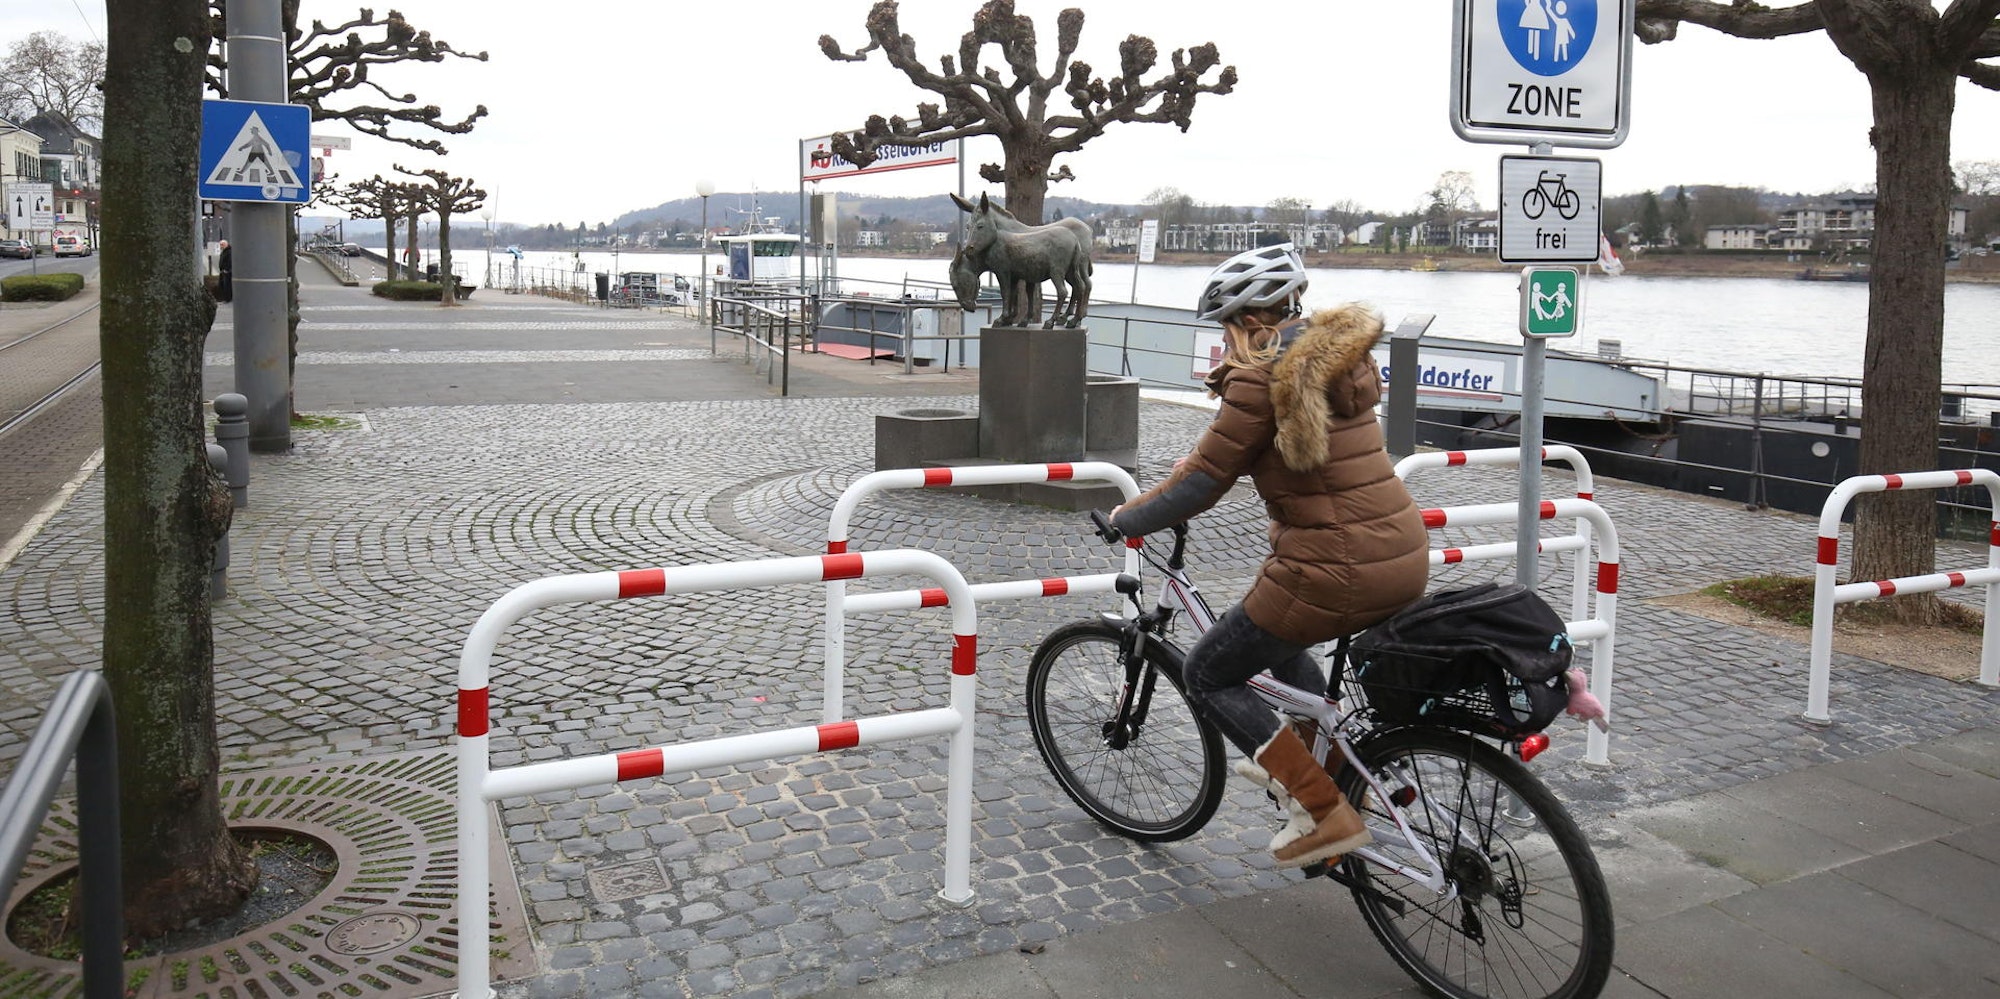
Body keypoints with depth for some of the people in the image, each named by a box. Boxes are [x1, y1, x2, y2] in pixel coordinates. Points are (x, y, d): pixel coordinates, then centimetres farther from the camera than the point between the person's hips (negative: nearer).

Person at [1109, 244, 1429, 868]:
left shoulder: (1264, 374, -12)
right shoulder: (1340, 358, 13)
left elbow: (1202, 482, -12)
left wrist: (1124, 521, 3)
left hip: (1337, 571, -9)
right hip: (1407, 561, 9)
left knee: (1209, 676, 9)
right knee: (1275, 638, 35)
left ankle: (1323, 811, 3)